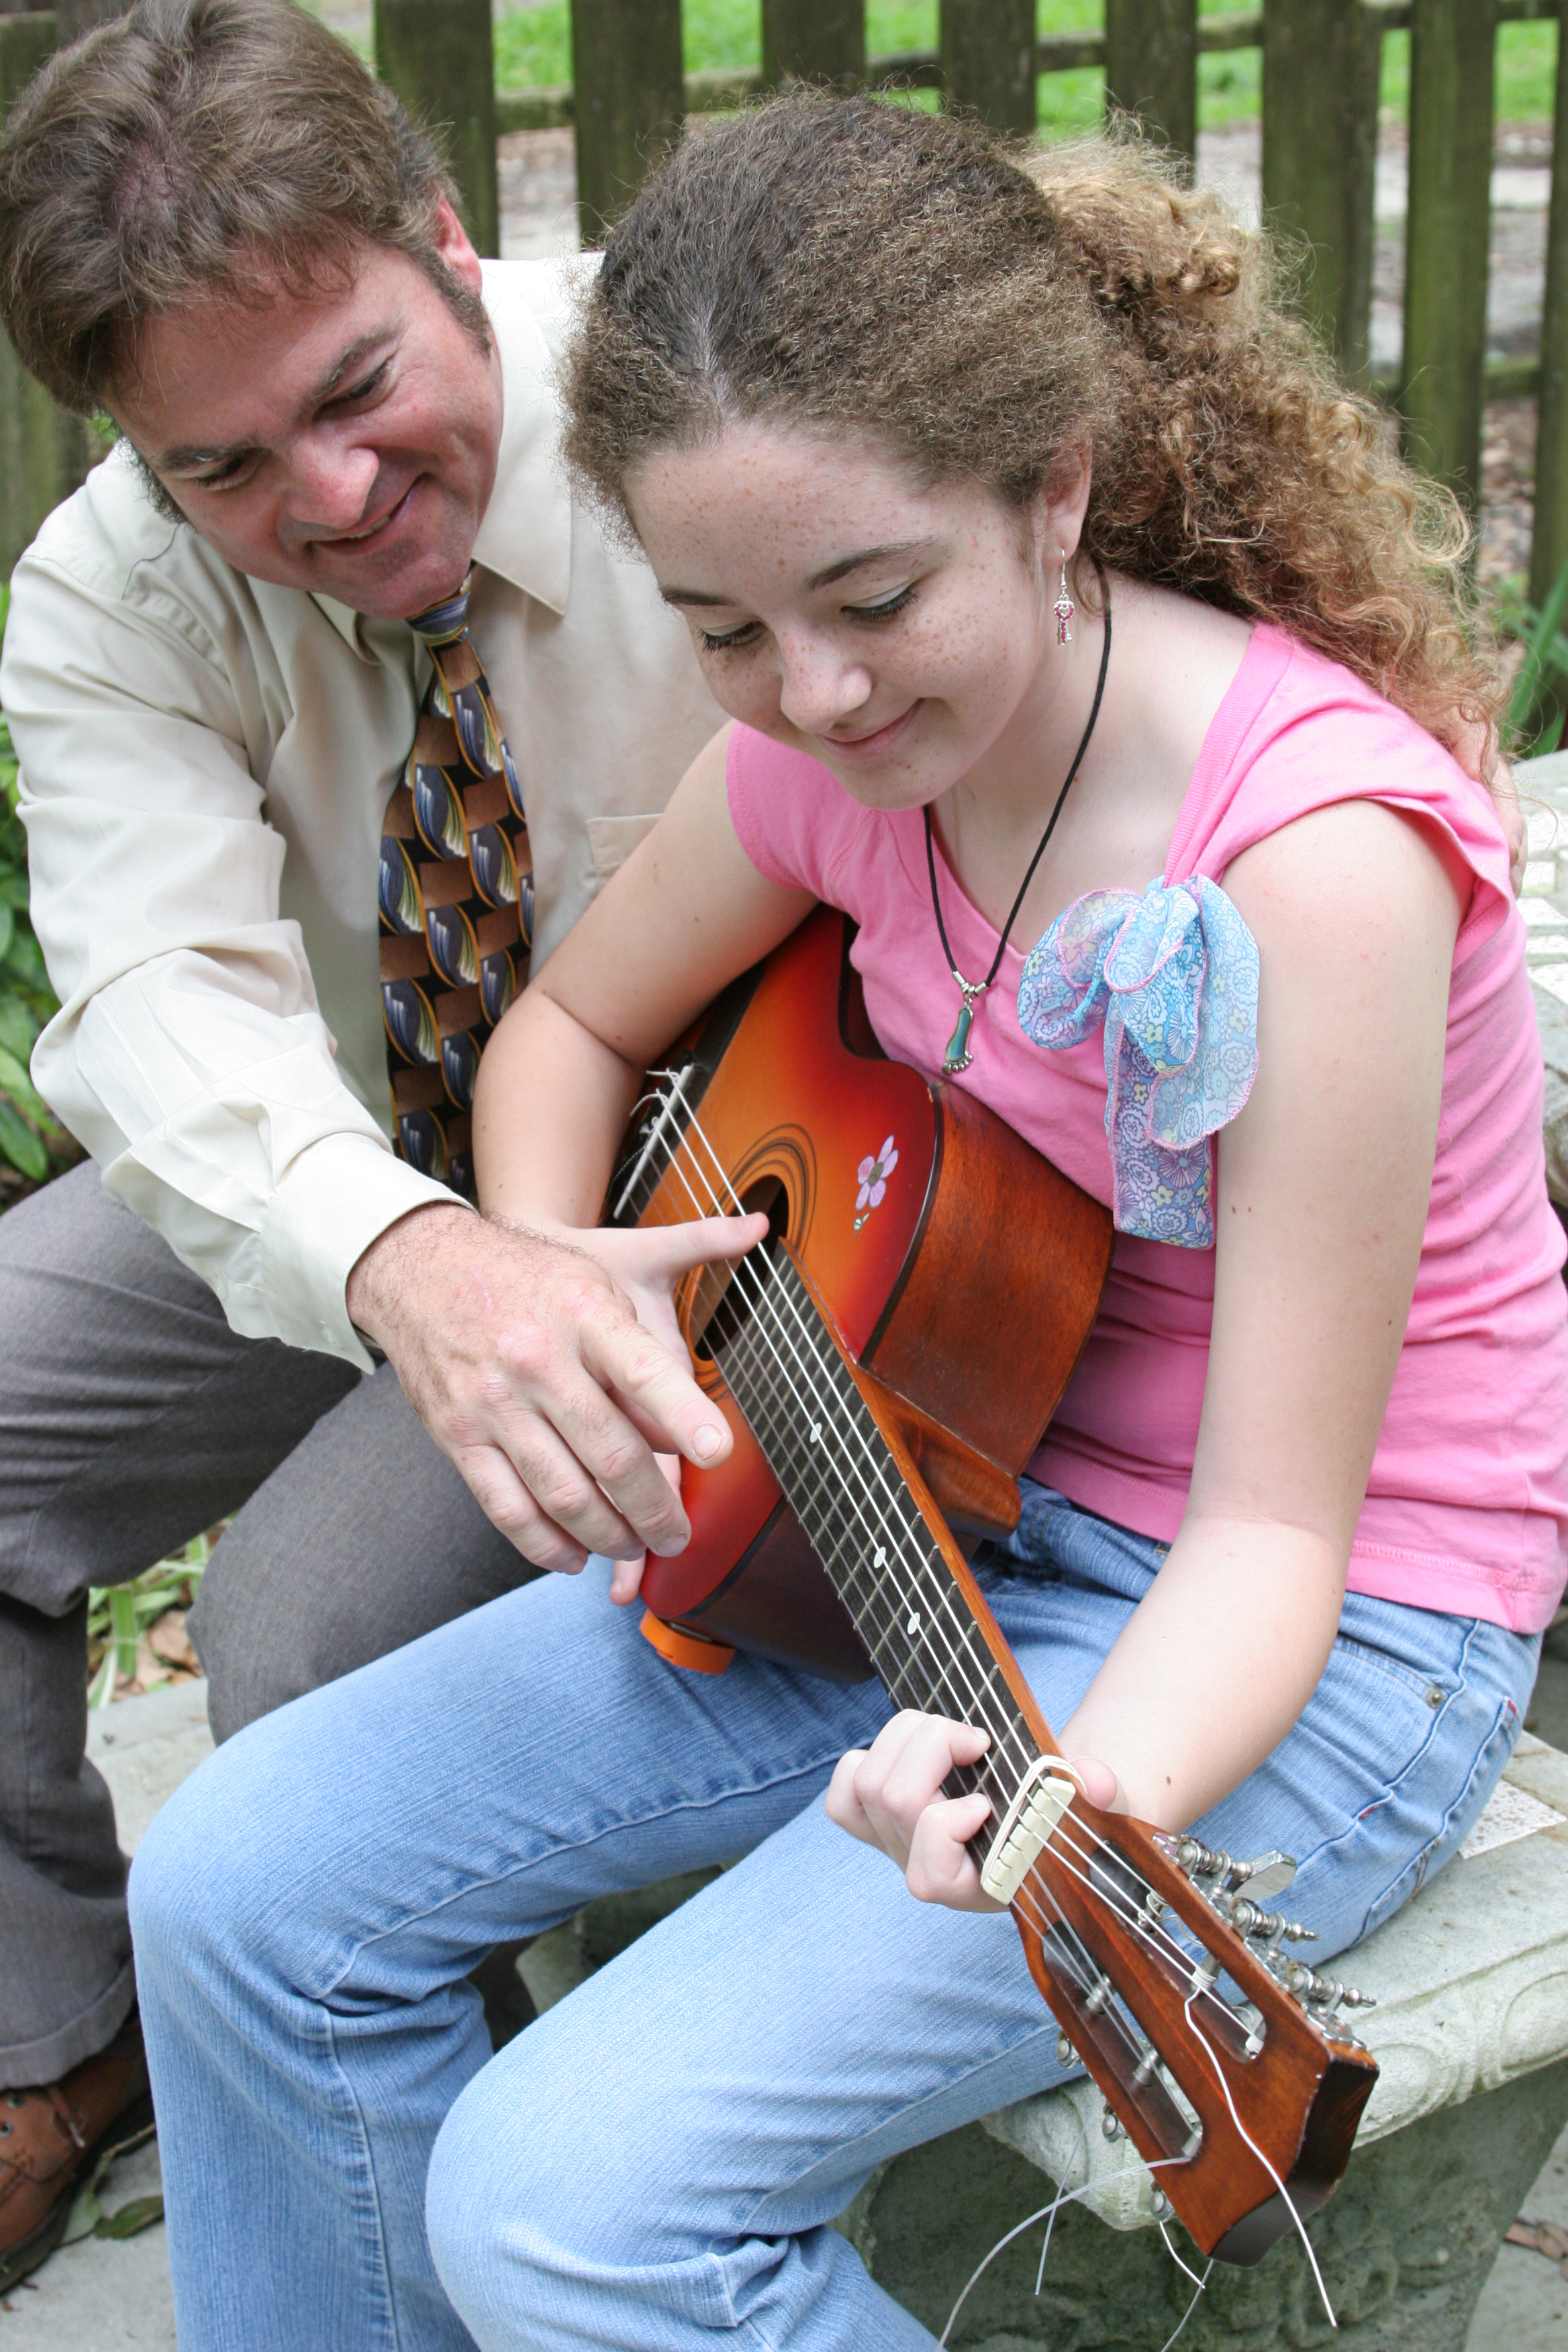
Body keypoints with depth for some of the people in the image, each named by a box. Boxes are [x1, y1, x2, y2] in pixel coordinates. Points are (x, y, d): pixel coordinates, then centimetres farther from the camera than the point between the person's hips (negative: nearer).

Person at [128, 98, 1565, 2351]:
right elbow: (576, 1023, 14)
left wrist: (1096, 1795, -45)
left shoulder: (1311, 847, -27)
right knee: (243, 1889, -3)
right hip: (936, 1503, 7)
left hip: (1315, 1639, -7)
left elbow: (1269, 1524, -25)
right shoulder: (841, 751, -7)